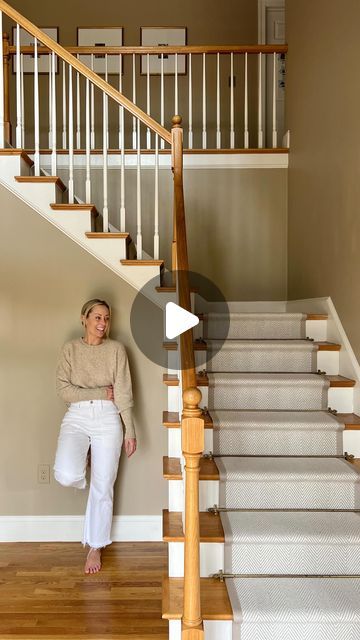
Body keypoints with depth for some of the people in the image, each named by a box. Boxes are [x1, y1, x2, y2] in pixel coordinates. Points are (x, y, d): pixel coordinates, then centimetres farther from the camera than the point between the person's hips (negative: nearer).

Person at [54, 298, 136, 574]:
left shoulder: (116, 349, 2)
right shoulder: (70, 349, 4)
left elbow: (124, 393, -1)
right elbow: (63, 389, -4)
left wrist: (130, 431, -4)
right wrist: (100, 393, -11)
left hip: (108, 419, 0)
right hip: (77, 417, 0)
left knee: (103, 487, 4)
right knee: (67, 475, -23)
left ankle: (95, 547, 24)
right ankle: (82, 462, 16)